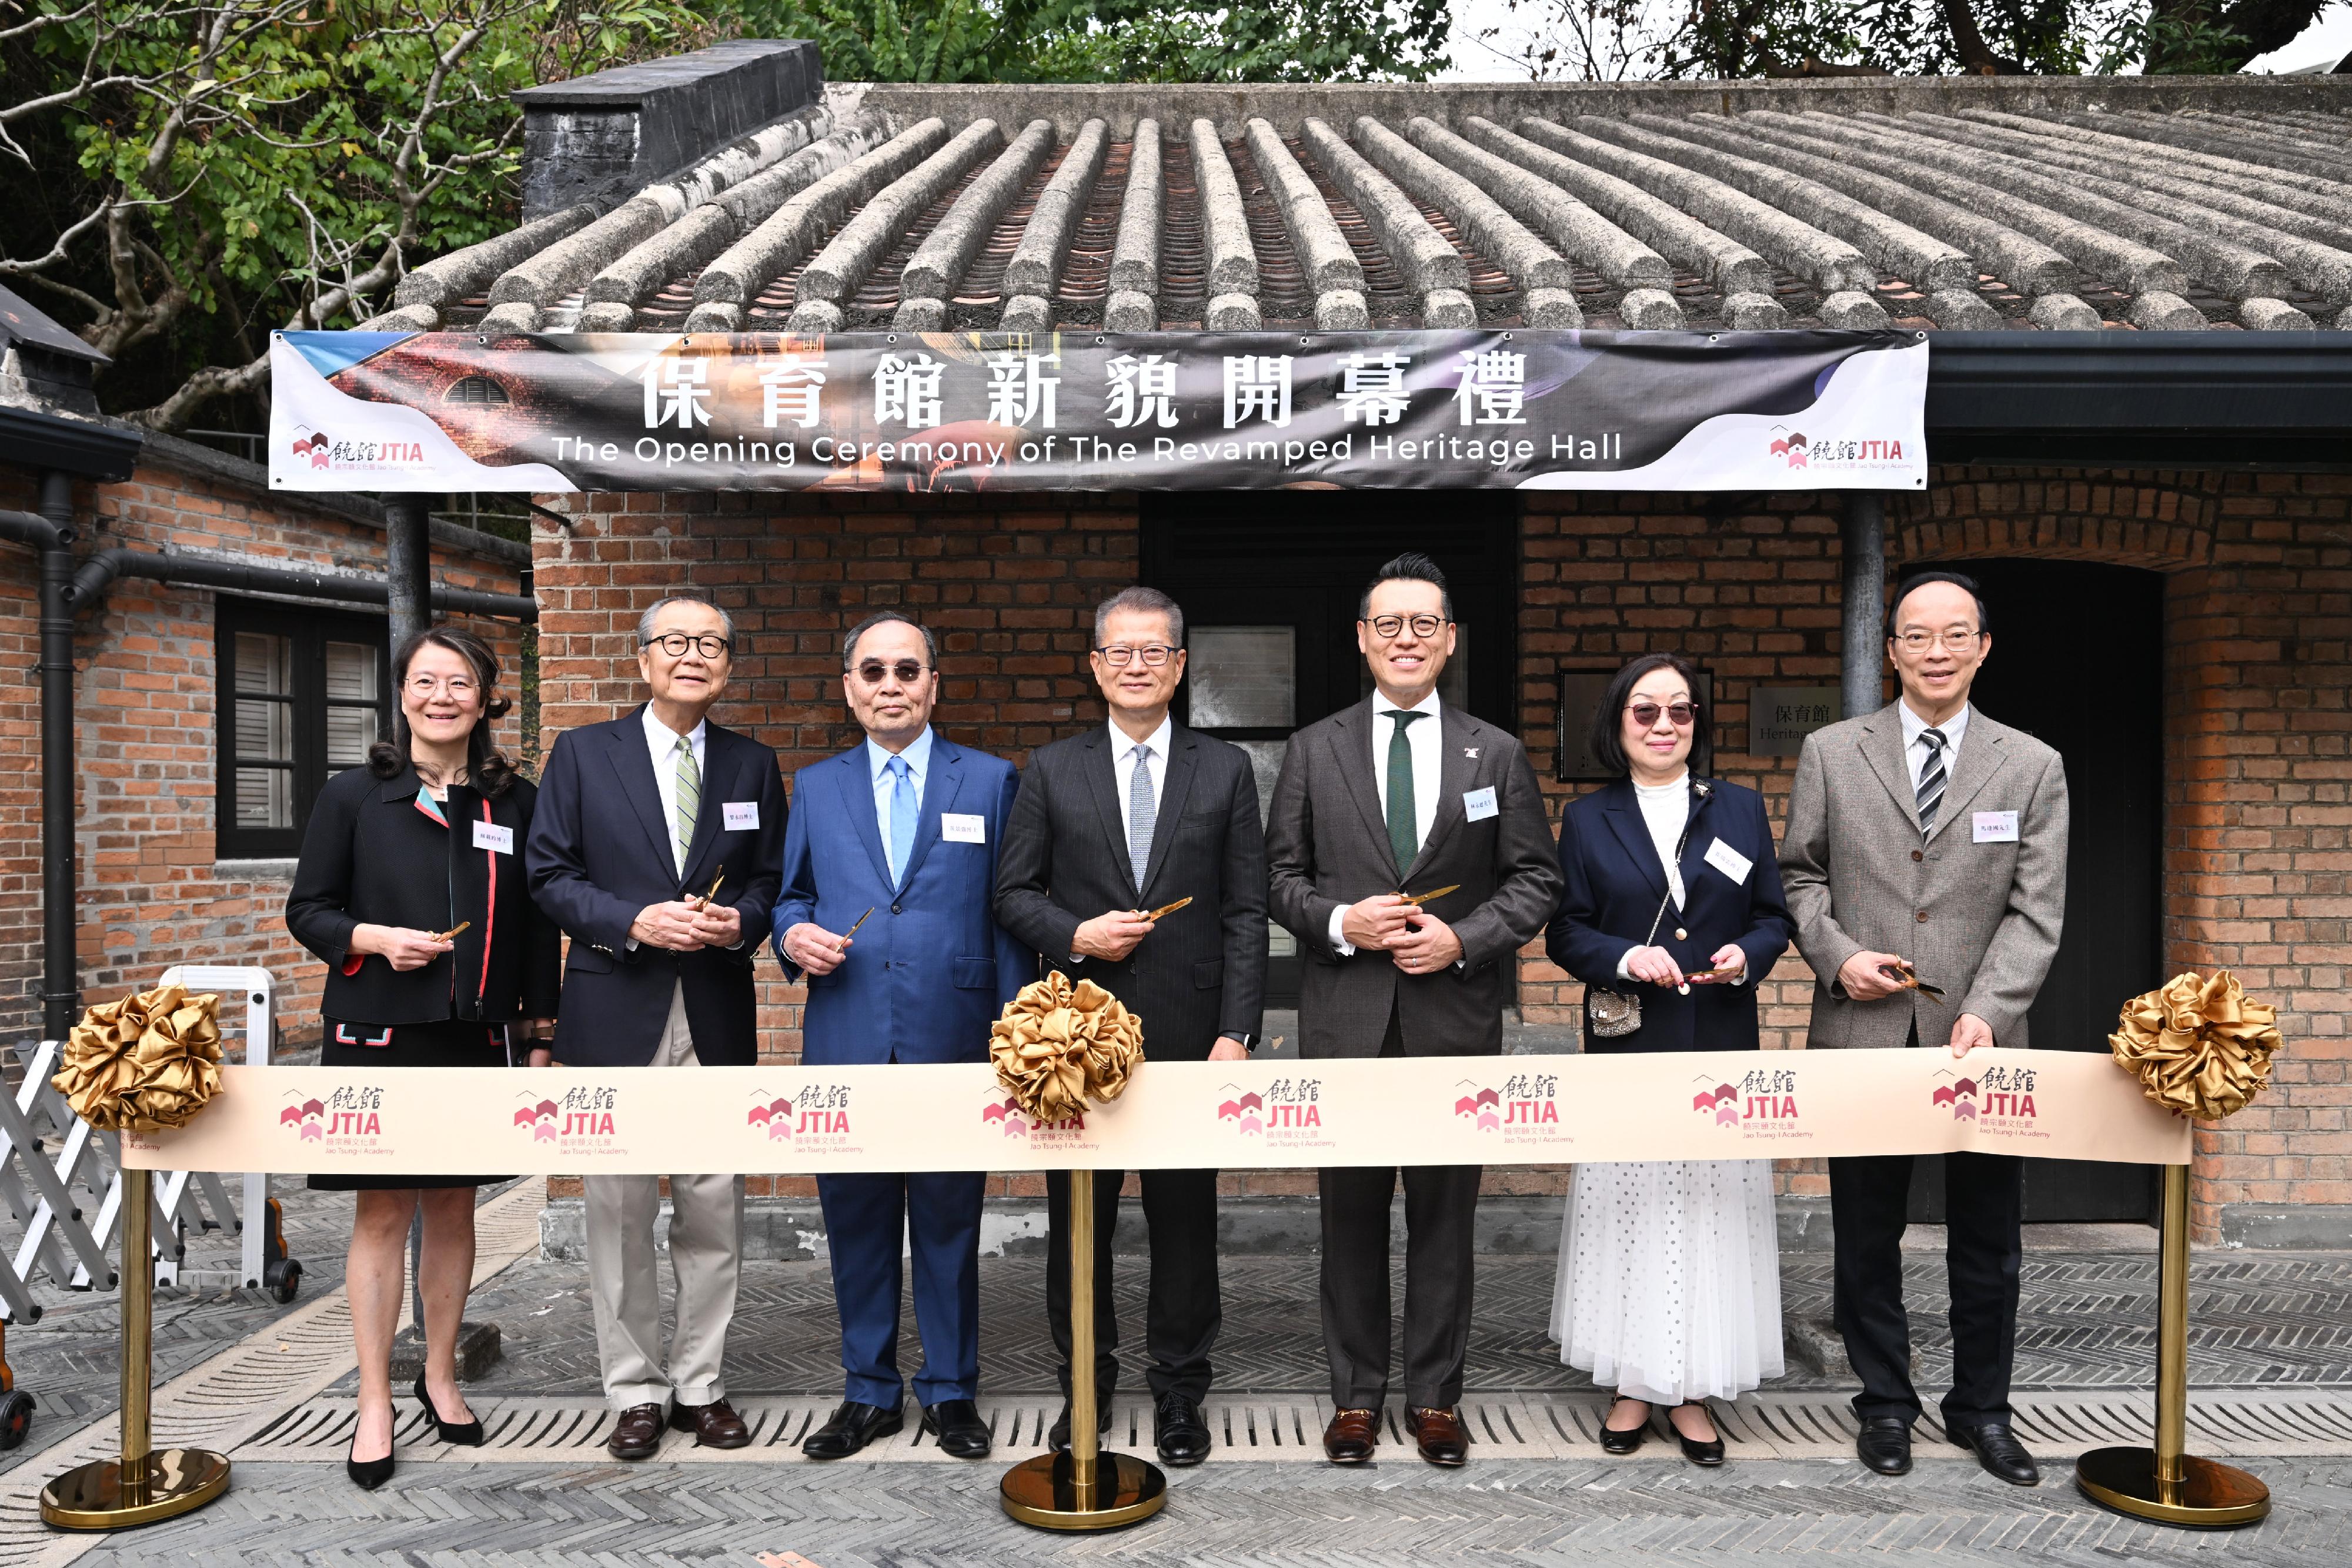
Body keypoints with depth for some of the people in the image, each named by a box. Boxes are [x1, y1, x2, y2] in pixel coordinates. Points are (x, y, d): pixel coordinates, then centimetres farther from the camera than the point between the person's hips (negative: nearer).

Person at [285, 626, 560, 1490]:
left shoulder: (515, 803, 4)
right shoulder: (353, 795, 0)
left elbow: (536, 924, 8)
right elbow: (306, 910, 3)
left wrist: (541, 1023, 5)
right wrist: (375, 939, -15)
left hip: (476, 1036, 2)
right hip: (377, 1034, -2)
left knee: (453, 1205, 12)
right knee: (382, 1213, 3)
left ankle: (440, 1376, 28)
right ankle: (375, 1406, 14)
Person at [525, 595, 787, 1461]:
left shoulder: (753, 765, 9)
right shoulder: (584, 753, 3)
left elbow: (772, 878, 11)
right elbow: (549, 874, 0)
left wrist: (741, 920, -11)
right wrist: (633, 922, -15)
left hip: (718, 1015, 2)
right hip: (617, 1011, -2)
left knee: (714, 1210, 7)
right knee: (620, 1210, 5)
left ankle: (699, 1384, 22)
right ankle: (636, 1392, 19)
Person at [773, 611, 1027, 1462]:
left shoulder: (991, 780, 5)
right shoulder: (815, 786, 11)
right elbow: (792, 892, 17)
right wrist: (793, 932, -7)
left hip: (953, 1041, -2)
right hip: (847, 1044, 2)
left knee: (949, 1224, 7)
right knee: (856, 1222, 10)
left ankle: (950, 1391, 23)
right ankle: (869, 1392, 26)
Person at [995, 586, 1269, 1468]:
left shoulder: (1226, 771, 4)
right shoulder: (1053, 772, 6)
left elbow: (1245, 914, 1)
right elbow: (1015, 894, 7)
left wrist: (1236, 1033, -6)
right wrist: (1075, 936, -12)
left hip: (1189, 1033, 0)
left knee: (1186, 1217, 7)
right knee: (1078, 1216, 10)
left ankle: (1178, 1392, 24)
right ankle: (1084, 1384, 28)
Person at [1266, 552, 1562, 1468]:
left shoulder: (1496, 755, 6)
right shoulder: (1314, 750, 6)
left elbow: (1536, 881, 4)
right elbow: (1279, 876, 5)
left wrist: (1462, 939, -10)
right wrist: (1339, 922, -13)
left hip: (1455, 1018, 0)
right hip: (1346, 1018, 0)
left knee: (1445, 1215, 9)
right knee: (1351, 1214, 9)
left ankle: (1436, 1398, 24)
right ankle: (1355, 1397, 23)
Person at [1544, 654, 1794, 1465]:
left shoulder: (1741, 808, 9)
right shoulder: (1588, 818, 5)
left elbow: (1775, 917, 10)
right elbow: (1566, 932, 2)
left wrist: (1747, 955, -11)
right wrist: (1626, 958, -15)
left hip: (1720, 1048, 1)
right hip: (1627, 1049, -1)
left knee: (1714, 1211, 3)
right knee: (1629, 1210, 3)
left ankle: (1694, 1393, 15)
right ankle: (1632, 1386, 16)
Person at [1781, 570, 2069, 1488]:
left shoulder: (2032, 767, 5)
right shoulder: (1831, 753, 5)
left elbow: (2035, 910, -1)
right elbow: (1800, 876, 8)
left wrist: (1988, 1013, -15)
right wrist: (1837, 955, -10)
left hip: (1979, 1039, 1)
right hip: (1863, 1036, 0)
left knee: (1987, 1241, 11)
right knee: (1867, 1236, 10)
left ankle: (1982, 1410, 29)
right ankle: (1885, 1403, 26)